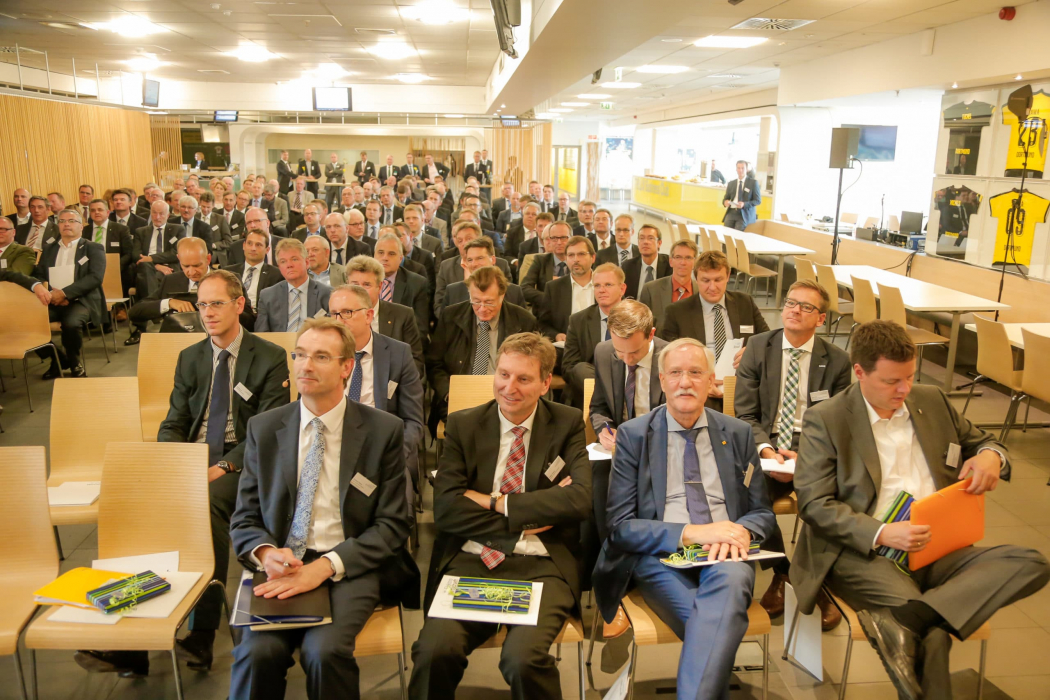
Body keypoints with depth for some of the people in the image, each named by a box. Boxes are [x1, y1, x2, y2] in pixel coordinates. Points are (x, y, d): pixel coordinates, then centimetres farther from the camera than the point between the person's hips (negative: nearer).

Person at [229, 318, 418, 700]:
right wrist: (266, 553, -12)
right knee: (258, 651, -26)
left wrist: (326, 566, -15)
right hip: (281, 567, 2)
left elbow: (391, 525, -2)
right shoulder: (263, 429, 8)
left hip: (349, 568, -2)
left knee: (325, 650, -28)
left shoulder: (384, 430, -1)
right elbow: (244, 518, 11)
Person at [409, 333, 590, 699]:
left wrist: (497, 503, -8)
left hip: (541, 565, -1)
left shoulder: (567, 424, 8)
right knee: (434, 651, -27)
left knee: (523, 658, -28)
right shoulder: (463, 424, 9)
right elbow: (445, 508, -3)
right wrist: (528, 518, -7)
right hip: (469, 561, 1)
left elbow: (580, 499, -7)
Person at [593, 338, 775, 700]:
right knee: (719, 624, -33)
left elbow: (762, 512, 16)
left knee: (731, 578, -35)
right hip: (659, 558, -2)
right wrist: (691, 533, -16)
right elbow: (621, 526, -1)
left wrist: (740, 531, -10)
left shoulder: (738, 433, 13)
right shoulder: (633, 435, 4)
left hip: (724, 558, 2)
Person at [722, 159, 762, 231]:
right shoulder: (731, 184, 15)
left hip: (745, 215, -4)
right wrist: (725, 202, -6)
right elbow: (726, 198, 20)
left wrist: (744, 204, -17)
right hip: (731, 213, 4)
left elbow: (758, 200, -1)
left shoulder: (753, 183, 3)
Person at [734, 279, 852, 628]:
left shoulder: (837, 360, 4)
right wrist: (767, 451, -18)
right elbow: (745, 414, 1)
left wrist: (806, 456, -16)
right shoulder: (757, 348, 4)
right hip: (767, 445, 0)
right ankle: (781, 571, 0)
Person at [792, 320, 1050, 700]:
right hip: (863, 555, -6)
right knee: (933, 630, -33)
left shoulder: (932, 401, 14)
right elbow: (814, 503, -8)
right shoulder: (824, 419, -3)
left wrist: (991, 455, 0)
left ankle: (902, 621, -33)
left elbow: (982, 441, 27)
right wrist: (881, 534, -22)